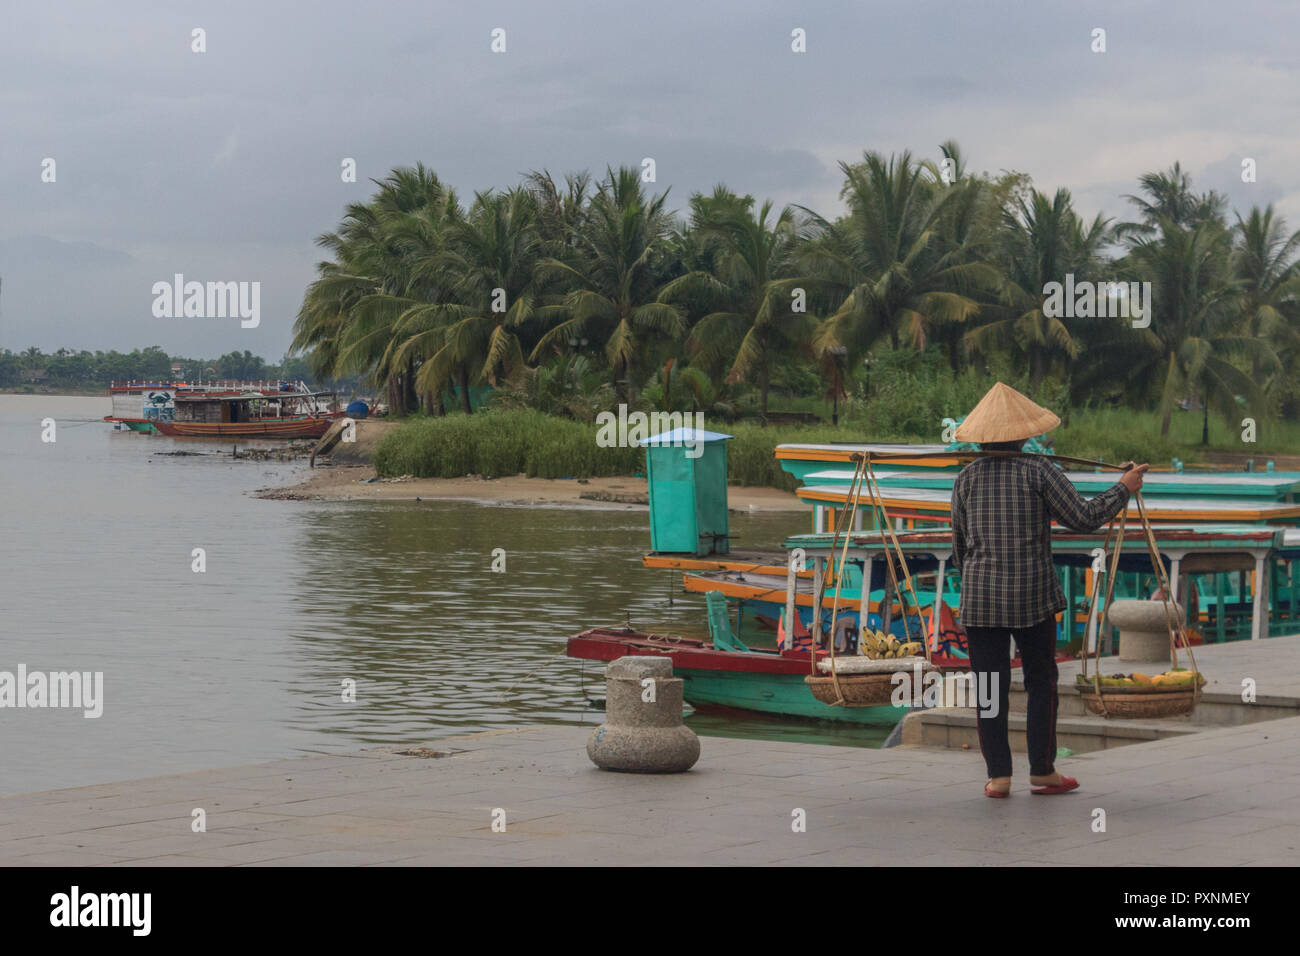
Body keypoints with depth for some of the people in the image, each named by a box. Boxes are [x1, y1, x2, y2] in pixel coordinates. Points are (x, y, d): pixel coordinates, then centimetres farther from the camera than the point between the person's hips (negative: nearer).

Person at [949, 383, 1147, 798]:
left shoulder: (967, 478, 4)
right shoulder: (1038, 471, -5)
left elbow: (960, 545, 10)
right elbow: (1084, 517, -7)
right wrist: (1124, 488, 6)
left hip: (979, 597, 2)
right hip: (1032, 595, -2)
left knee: (989, 687, 4)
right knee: (1041, 681, 11)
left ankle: (998, 775, 4)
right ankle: (1042, 770, 13)